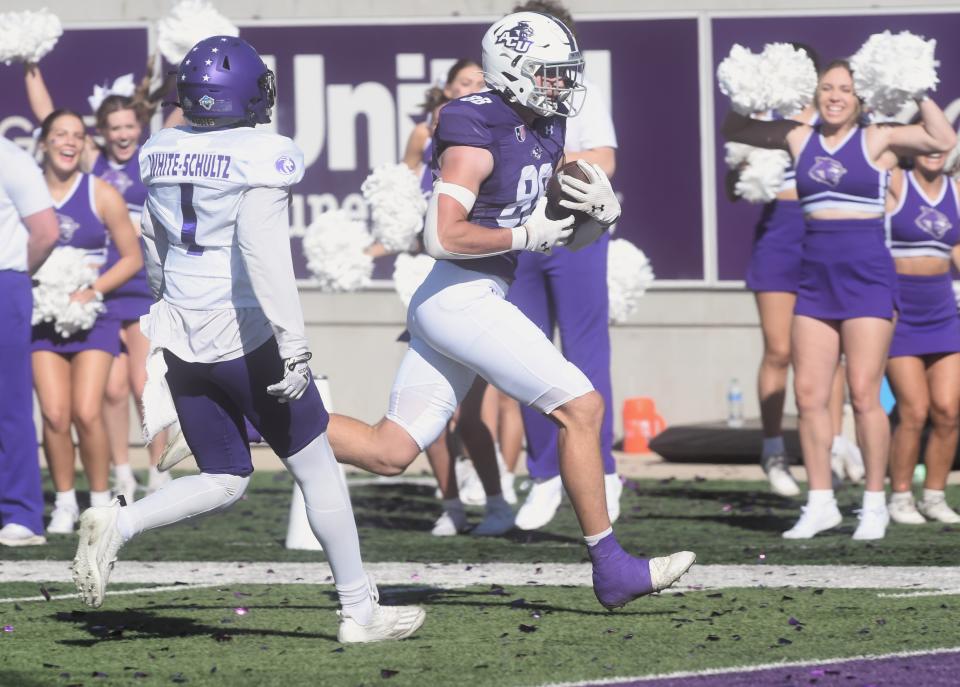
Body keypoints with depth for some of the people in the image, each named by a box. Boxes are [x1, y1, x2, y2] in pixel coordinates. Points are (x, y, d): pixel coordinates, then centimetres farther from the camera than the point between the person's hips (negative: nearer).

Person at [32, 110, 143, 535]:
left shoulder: (101, 195, 0)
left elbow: (132, 257, 3)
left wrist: (92, 291, -10)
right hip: (43, 317, 1)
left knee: (87, 413, -13)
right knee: (54, 415, -11)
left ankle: (100, 500, 4)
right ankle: (64, 501, 5)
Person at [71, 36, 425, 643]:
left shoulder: (160, 154, 6)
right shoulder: (262, 158, -14)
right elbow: (263, 251, -24)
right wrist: (294, 345, -24)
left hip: (183, 338, 6)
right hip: (245, 337, -6)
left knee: (222, 482, 14)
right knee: (317, 468, 8)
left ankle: (116, 525, -10)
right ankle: (360, 612, 12)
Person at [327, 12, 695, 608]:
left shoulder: (545, 130, 12)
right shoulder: (477, 134, -15)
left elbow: (568, 233, 20)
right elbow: (443, 236, -23)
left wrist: (602, 210, -1)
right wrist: (527, 234, -16)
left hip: (473, 301, 9)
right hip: (462, 297, -9)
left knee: (389, 452, 8)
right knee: (581, 407, -7)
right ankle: (612, 569, -3)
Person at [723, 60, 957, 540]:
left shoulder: (876, 141, -2)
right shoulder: (800, 139, 10)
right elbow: (733, 130, 21)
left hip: (867, 275, -4)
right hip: (815, 279, 5)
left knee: (864, 393, -7)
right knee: (809, 395, 2)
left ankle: (875, 504, 2)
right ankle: (820, 503, 10)